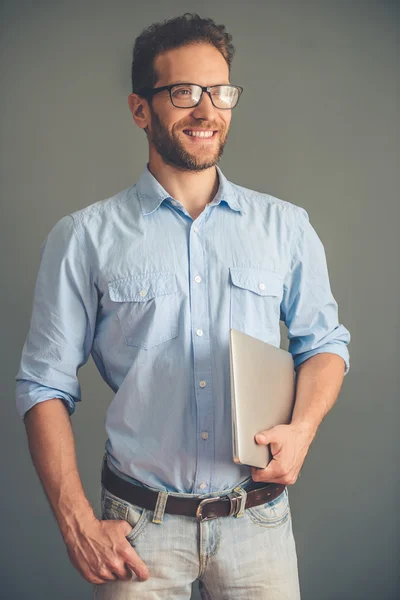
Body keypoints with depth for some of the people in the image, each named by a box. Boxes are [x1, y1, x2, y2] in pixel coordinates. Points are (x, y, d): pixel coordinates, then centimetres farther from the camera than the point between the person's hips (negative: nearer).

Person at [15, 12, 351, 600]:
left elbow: (325, 342, 11)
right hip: (139, 528, -1)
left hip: (258, 522, 2)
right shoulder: (84, 238, -3)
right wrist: (77, 524, -8)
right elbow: (46, 385, -2)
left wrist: (301, 429, -9)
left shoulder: (285, 227, 3)